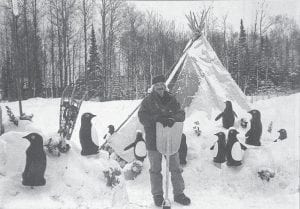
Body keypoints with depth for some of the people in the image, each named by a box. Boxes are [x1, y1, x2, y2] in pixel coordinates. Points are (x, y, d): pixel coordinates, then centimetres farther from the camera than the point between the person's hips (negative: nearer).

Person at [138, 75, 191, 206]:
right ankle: (157, 195, 26)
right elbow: (142, 117, -13)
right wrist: (158, 118, -27)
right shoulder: (147, 101, -3)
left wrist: (173, 118, -25)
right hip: (153, 141, -2)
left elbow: (181, 114, -3)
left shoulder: (171, 99, 4)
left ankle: (179, 193, 25)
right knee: (155, 170, 11)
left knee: (176, 168, 10)